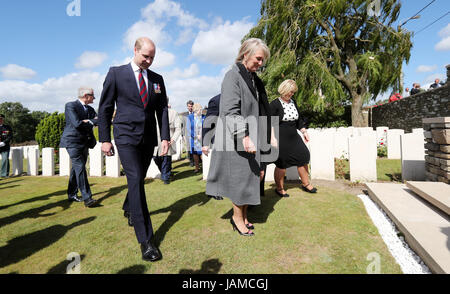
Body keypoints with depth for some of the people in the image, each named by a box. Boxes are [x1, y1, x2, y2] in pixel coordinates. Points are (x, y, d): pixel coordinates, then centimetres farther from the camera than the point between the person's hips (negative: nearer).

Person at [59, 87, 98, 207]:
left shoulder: (90, 109, 16)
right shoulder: (70, 105, -6)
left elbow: (98, 120, 2)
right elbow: (77, 123, -19)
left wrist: (86, 121, -12)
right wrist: (91, 121, -6)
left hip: (84, 142, 7)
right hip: (73, 141, -7)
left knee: (77, 168, 12)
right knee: (80, 167, -14)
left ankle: (72, 195, 22)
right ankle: (87, 197, -16)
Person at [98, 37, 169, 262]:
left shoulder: (157, 79, 10)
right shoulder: (116, 73, 1)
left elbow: (162, 109, 9)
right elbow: (105, 108, 1)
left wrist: (165, 137, -1)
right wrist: (104, 139, -2)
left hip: (148, 138, 4)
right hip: (126, 136, -4)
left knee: (139, 179, 16)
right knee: (135, 180, -14)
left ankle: (129, 209, 47)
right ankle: (145, 240, -11)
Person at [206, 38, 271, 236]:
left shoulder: (254, 79, 16)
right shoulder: (232, 76, -9)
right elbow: (231, 110, -20)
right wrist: (244, 136, -28)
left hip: (252, 138, 8)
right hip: (237, 139, -8)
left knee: (252, 175, 10)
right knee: (240, 177, -2)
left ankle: (243, 216, 25)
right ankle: (237, 217, 17)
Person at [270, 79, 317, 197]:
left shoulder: (293, 102, 12)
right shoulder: (275, 104, -10)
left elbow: (299, 119, 21)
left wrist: (304, 131, 14)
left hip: (294, 138, 7)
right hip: (281, 140, -7)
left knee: (303, 158, 9)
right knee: (281, 165, 2)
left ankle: (306, 184, 28)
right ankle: (279, 188, 21)